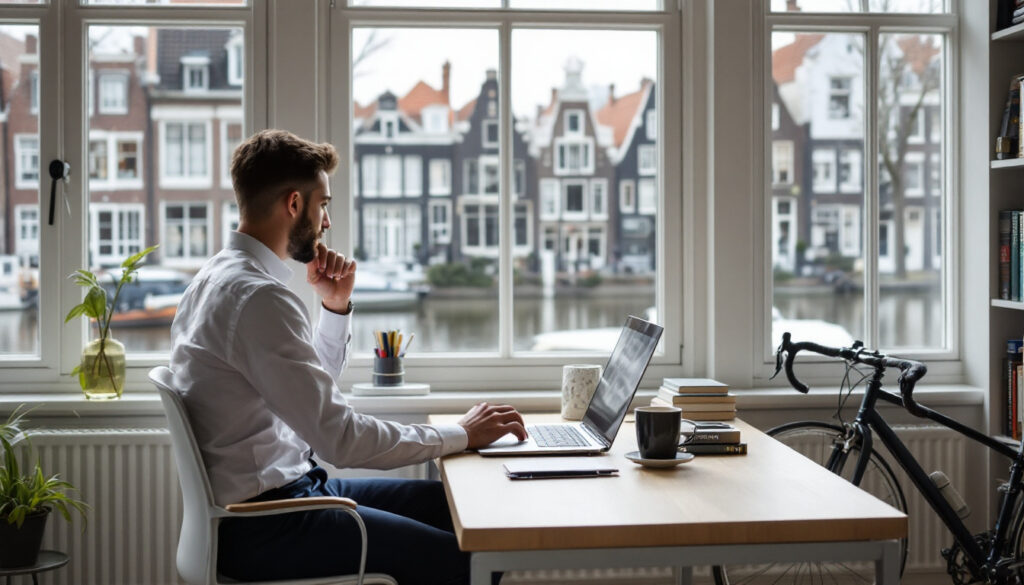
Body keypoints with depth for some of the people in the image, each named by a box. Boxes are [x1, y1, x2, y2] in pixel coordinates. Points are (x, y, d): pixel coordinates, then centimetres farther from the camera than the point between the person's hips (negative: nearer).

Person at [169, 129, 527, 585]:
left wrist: (336, 306, 7)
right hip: (263, 528, -10)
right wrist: (461, 435, -13)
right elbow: (339, 438, -24)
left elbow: (313, 391, 22)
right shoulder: (258, 298, -22)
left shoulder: (223, 277, 11)